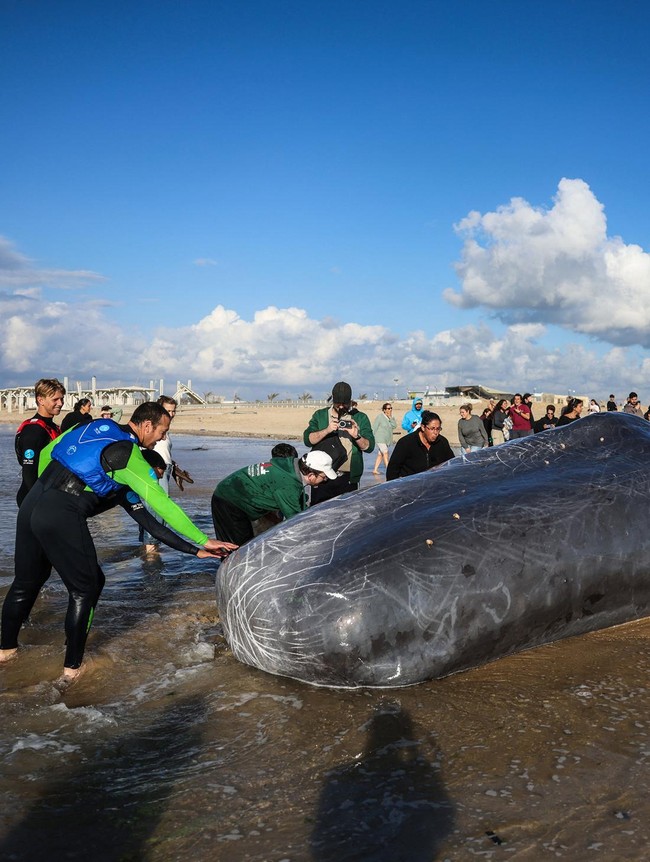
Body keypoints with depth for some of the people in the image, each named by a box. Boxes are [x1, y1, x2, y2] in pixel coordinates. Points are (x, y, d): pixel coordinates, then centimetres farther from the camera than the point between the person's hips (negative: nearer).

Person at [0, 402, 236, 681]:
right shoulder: (130, 458, -8)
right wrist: (203, 541, -9)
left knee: (26, 581, 24)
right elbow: (163, 505, -12)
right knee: (84, 589, 8)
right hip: (63, 518, -8)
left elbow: (45, 454, 21)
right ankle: (72, 667, 15)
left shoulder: (92, 425, 13)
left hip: (31, 504, 8)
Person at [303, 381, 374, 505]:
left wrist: (356, 436, -18)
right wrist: (327, 430, -16)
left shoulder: (360, 418, 8)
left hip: (348, 480, 0)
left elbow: (369, 446, 1)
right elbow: (307, 439, -3)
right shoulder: (320, 415, 9)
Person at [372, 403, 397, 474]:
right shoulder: (380, 416, -8)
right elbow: (374, 428, -8)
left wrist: (390, 417, -10)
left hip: (387, 440, 7)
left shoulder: (390, 417, 11)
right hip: (380, 439, -7)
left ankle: (375, 470, 15)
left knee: (380, 454, 9)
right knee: (385, 453, -15)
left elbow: (394, 426, -2)